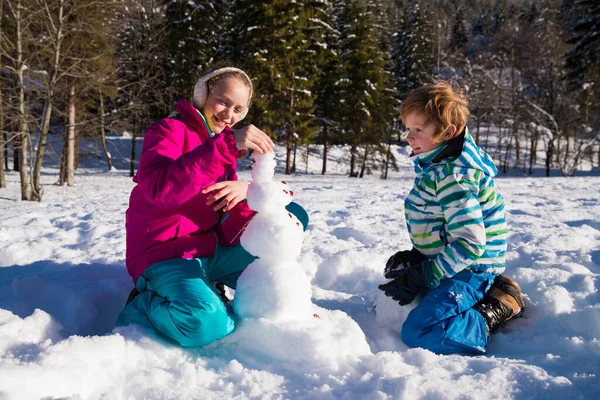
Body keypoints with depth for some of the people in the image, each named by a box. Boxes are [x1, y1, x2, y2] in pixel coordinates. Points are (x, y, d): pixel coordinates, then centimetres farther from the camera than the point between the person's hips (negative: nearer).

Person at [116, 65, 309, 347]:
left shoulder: (225, 145, 13)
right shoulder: (169, 130, -7)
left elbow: (230, 231, 3)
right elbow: (160, 188, -31)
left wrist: (245, 192, -21)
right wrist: (227, 145, -35)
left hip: (212, 252, 7)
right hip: (164, 253, -7)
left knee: (293, 218, 1)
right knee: (204, 324, -35)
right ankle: (144, 306, -5)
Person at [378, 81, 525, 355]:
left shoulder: (452, 175, -25)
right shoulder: (435, 165, 7)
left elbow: (469, 242, -29)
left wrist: (423, 277, -24)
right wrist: (417, 256, 5)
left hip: (470, 268, -10)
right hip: (449, 259, 10)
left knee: (419, 331, -23)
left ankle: (496, 312, -4)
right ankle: (489, 290, 18)